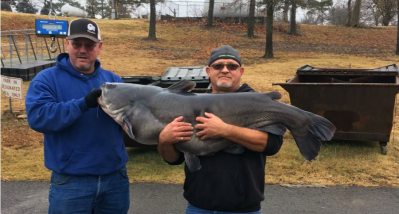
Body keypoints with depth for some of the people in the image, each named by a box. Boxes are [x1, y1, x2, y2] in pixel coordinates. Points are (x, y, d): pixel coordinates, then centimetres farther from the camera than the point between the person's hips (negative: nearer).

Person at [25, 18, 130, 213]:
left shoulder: (113, 80, 8)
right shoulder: (46, 79, -3)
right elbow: (37, 117, -18)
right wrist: (83, 104, -26)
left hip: (115, 177, 4)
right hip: (71, 181, -3)